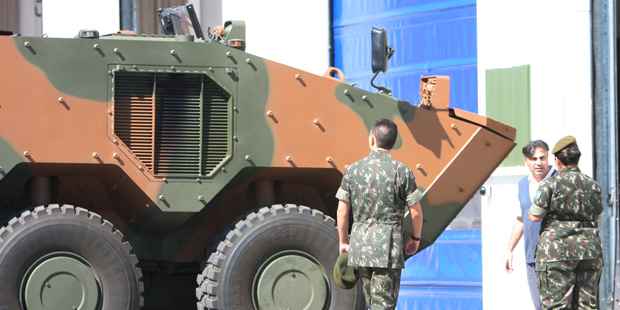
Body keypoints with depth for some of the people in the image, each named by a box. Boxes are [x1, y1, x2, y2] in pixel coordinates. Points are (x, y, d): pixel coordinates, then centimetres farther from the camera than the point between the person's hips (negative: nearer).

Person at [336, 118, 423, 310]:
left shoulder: (353, 170, 1)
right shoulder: (402, 172, -6)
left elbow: (342, 210, 2)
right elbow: (416, 212, -4)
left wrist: (343, 241, 14)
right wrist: (415, 238, 12)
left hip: (360, 246, 3)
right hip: (389, 248, -3)